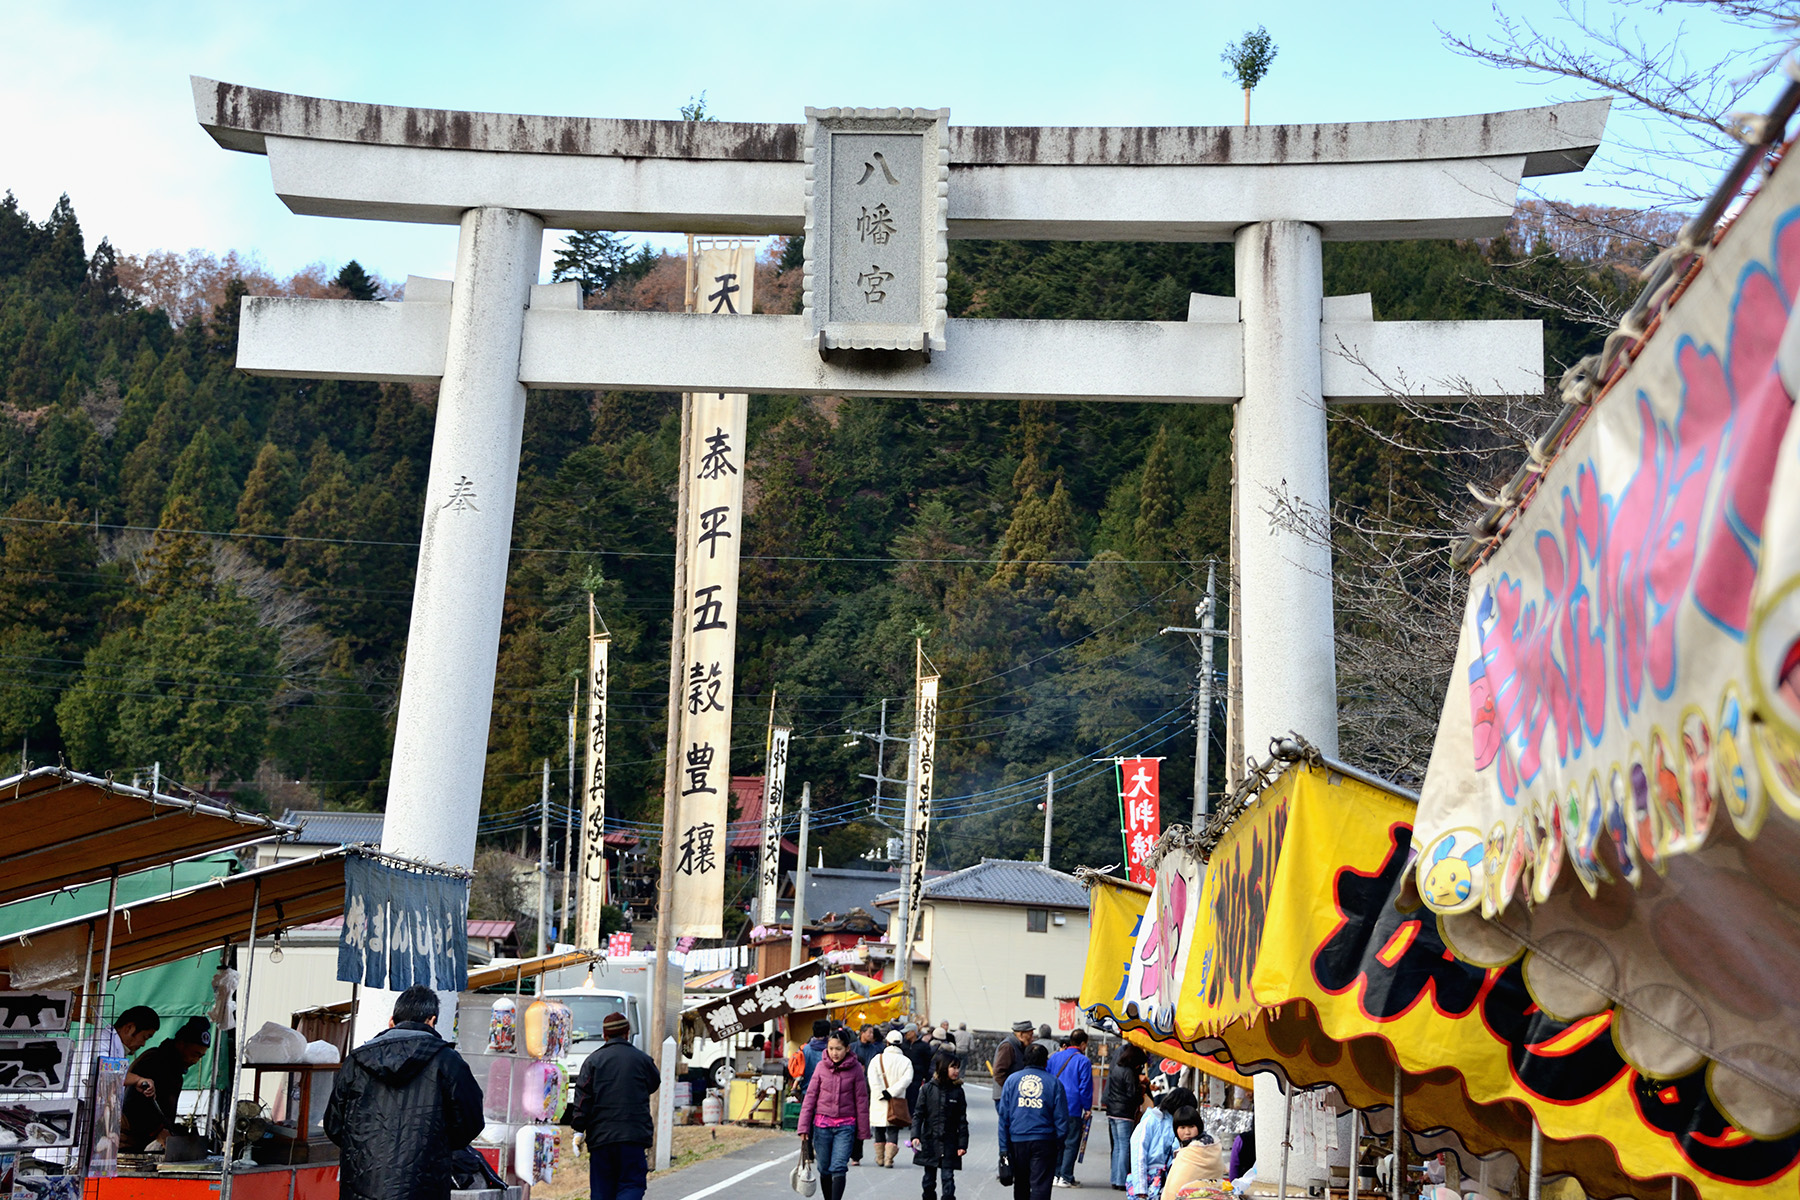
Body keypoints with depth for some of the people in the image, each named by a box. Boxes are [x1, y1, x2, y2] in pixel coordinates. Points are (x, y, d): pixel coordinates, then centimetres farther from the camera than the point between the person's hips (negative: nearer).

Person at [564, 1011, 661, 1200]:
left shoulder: (593, 1060, 4)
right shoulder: (642, 1059, 3)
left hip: (600, 1135, 1)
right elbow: (654, 1084, 19)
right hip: (634, 1135, -1)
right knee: (631, 1184, 1)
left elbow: (582, 1098, -3)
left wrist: (579, 1128, -1)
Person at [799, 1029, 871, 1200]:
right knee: (824, 1169, 7)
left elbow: (861, 1100, 1)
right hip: (822, 1123, 2)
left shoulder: (855, 1068, -3)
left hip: (846, 1125, -2)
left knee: (839, 1168, -13)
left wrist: (862, 1131, 2)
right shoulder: (822, 1066, 1)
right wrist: (804, 1126, 0)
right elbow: (810, 1096, 4)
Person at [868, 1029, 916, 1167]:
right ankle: (889, 1158, -11)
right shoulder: (906, 1061, 2)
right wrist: (891, 1092, -14)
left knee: (879, 1130, 14)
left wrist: (881, 1094, -11)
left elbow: (873, 1078, -12)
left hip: (879, 1103, 0)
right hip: (897, 1102, 0)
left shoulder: (877, 1059, 0)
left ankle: (880, 1158, 21)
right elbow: (906, 1079, -12)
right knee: (893, 1130, 3)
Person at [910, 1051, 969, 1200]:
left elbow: (962, 1120, 2)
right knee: (929, 1178, 12)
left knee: (948, 1177, -7)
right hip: (930, 1142, 1)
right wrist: (915, 1136, -12)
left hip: (949, 1143, -1)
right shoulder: (927, 1089, -2)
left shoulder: (957, 1091, 0)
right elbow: (918, 1115, 0)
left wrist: (963, 1144, -3)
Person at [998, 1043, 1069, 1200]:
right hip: (1044, 1140, -2)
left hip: (1017, 1140, 2)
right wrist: (1060, 1140, 13)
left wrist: (1004, 1146, 4)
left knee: (1021, 1184, 17)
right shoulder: (1053, 1083, -2)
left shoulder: (1012, 1079, 3)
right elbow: (1061, 1116, -1)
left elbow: (1003, 1115, 2)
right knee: (1040, 1185, -3)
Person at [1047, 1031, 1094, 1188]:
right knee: (1071, 1144, 1)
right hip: (1073, 1109, -5)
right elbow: (1085, 1087, -9)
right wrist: (1087, 1108, 3)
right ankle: (1065, 1177, -1)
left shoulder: (1055, 1057, 8)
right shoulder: (1083, 1061, -8)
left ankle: (1055, 1174, 14)